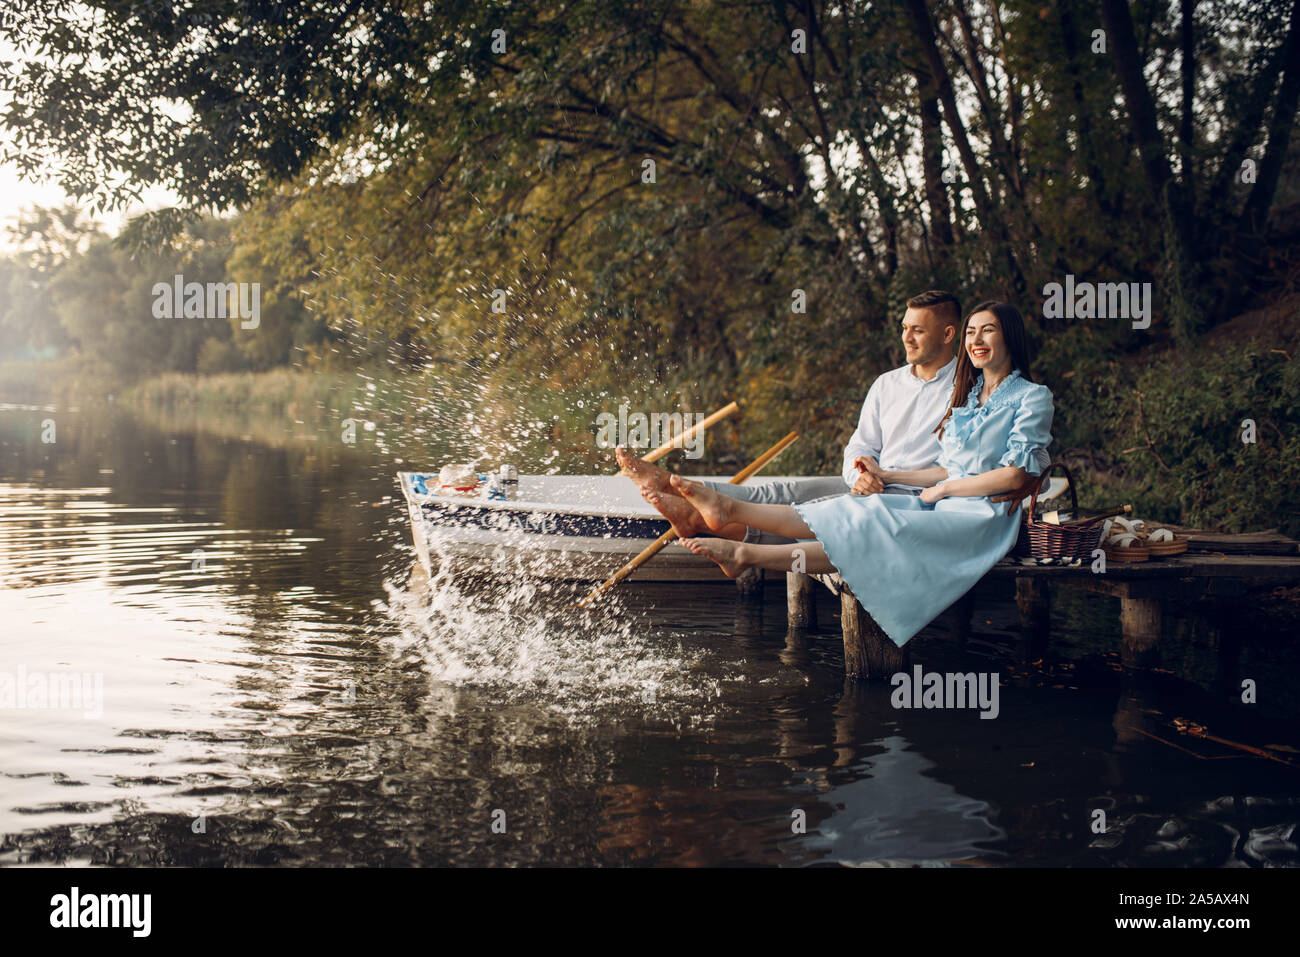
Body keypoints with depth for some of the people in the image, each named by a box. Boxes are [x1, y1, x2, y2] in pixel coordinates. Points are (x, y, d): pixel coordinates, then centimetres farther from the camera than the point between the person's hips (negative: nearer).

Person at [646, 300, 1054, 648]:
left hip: (982, 516, -6)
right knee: (853, 510, -20)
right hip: (942, 506, 6)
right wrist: (889, 475, 9)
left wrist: (942, 488, -7)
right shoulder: (967, 395, 23)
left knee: (875, 533, -28)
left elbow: (1015, 475, -11)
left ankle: (746, 555, -41)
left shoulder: (1032, 397, -1)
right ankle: (729, 510, -37)